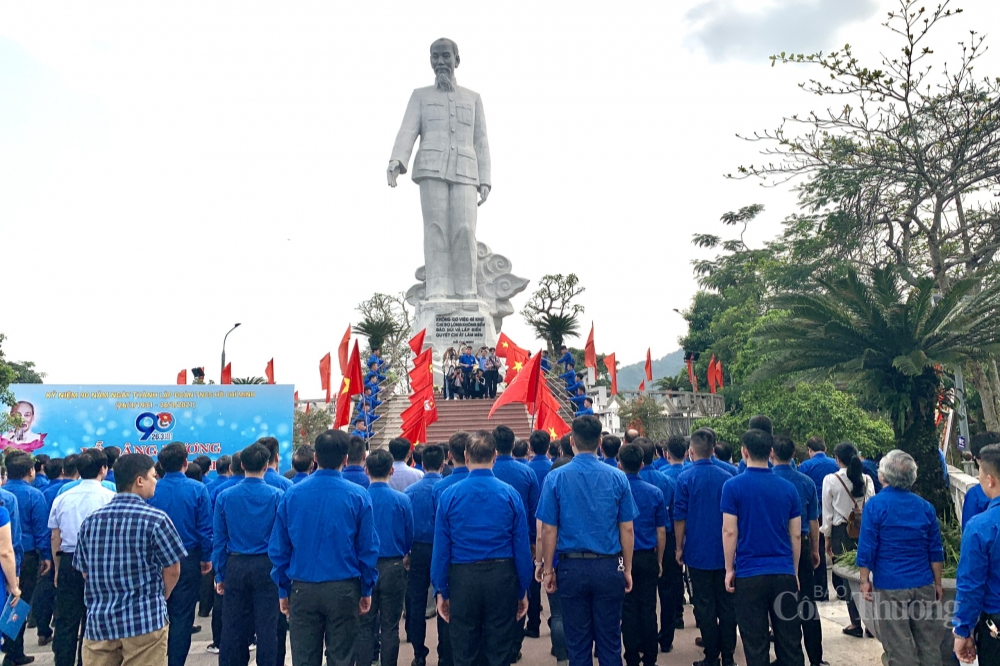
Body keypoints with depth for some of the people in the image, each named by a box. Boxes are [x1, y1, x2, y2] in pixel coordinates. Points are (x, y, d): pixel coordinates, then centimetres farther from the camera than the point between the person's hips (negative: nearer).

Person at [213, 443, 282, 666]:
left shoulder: (225, 496, -3)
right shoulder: (276, 496, -9)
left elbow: (219, 539, 1)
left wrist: (220, 574, 9)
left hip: (236, 566, 2)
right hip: (266, 566, -2)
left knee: (233, 625, 13)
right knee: (267, 625, 7)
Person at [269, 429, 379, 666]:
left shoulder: (292, 494, -4)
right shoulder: (358, 496, -9)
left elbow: (278, 548, 2)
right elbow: (368, 548, -5)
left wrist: (283, 590, 12)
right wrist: (367, 589, 6)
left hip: (302, 589, 2)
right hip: (343, 590, -1)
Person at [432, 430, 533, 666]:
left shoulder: (449, 495, -6)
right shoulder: (510, 494, -6)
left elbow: (441, 548, -3)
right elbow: (522, 547, -3)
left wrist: (441, 590, 7)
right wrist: (523, 590, 7)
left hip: (463, 578, 0)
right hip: (502, 576, 0)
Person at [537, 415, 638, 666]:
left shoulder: (556, 477, -7)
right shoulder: (617, 477, -4)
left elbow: (548, 530, -5)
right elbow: (627, 529, 0)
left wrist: (547, 569, 5)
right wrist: (627, 570, 11)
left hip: (572, 568, -1)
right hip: (609, 568, 1)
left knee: (578, 644, 11)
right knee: (610, 642, 11)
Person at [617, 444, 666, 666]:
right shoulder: (655, 492, -3)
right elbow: (661, 532, 2)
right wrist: (659, 560, 13)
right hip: (648, 558, 2)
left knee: (628, 609, 8)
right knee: (648, 608, 11)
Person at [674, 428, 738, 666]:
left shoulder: (685, 477, -11)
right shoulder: (727, 477, 0)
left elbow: (680, 517, -9)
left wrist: (679, 548, 2)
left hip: (698, 552, -3)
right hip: (725, 553, 3)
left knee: (704, 606, 5)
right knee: (727, 604, 11)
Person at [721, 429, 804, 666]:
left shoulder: (733, 486, -8)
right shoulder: (788, 488, 3)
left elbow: (729, 532, -10)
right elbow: (796, 535, 7)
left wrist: (729, 569, 0)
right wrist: (794, 571, 17)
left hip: (749, 574, -3)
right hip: (784, 573, 3)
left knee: (756, 644, 6)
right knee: (790, 642, 12)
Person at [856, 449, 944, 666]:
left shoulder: (875, 505, -10)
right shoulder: (925, 506, 3)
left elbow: (867, 548, -10)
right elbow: (936, 551, 8)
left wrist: (865, 580, -1)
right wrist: (937, 583, 17)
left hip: (890, 586, -4)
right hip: (923, 585, 4)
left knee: (899, 648, 4)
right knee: (929, 644, 13)